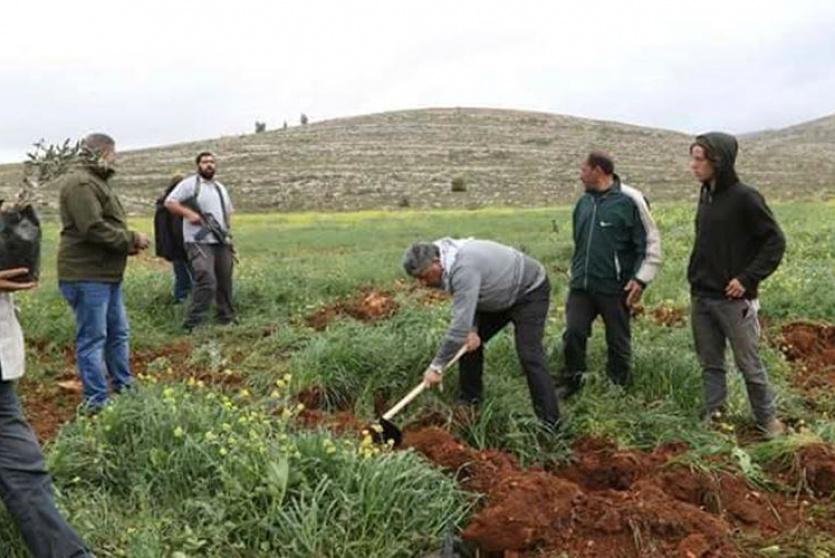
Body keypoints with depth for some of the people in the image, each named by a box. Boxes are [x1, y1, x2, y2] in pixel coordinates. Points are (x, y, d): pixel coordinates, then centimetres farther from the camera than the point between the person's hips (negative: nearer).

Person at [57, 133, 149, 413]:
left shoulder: (96, 181, 19)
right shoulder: (80, 183, -16)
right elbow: (94, 228, -25)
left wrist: (129, 241, 6)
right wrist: (131, 239, -14)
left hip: (107, 274, 11)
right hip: (86, 276, -11)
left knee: (119, 334, 18)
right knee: (92, 338, -4)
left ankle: (125, 387, 29)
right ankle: (97, 400, 2)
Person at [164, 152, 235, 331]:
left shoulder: (220, 188, 20)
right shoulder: (189, 184, -2)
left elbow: (228, 212, 30)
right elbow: (169, 202, -6)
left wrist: (226, 228, 14)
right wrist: (188, 213, -18)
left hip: (221, 242, 7)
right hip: (199, 242, -7)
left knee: (225, 282, 12)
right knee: (207, 282, -20)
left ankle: (227, 318, 26)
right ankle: (192, 324, -13)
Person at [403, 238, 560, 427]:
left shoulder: (464, 269, -38)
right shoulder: (449, 265, -9)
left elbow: (460, 325, -39)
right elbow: (466, 303, 4)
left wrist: (436, 366, -32)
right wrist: (472, 329, -15)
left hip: (530, 291, -9)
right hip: (500, 296, 10)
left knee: (529, 355, -19)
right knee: (468, 342, 8)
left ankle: (550, 423, -13)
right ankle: (469, 402, 20)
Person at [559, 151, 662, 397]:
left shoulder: (629, 201, -8)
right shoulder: (584, 202, 11)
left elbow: (651, 242, -6)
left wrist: (641, 278, -13)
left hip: (615, 288, -5)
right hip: (580, 285, 5)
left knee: (618, 340, 7)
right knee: (573, 334, 1)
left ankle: (619, 385, 23)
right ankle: (571, 381, 20)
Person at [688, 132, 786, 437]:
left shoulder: (744, 197, -14)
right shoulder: (706, 195, 7)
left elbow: (775, 241, -12)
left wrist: (748, 278, -17)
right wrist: (695, 276, 8)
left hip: (733, 299, -6)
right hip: (701, 297, 6)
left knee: (749, 364, 6)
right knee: (710, 364, 14)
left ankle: (767, 418, 23)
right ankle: (713, 416, 25)